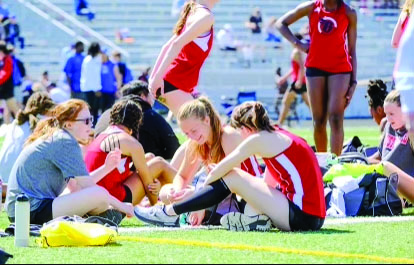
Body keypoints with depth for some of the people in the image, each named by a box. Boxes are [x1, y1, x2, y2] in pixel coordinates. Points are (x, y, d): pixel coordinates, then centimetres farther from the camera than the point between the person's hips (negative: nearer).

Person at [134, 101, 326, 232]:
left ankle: (170, 213, 2)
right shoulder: (278, 137, 19)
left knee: (231, 178, -4)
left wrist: (199, 191, 15)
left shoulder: (259, 139, -6)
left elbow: (218, 172, -1)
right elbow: (266, 187, 22)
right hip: (312, 216, 9)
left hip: (302, 216, -9)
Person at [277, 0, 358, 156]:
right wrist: (297, 44, 2)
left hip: (340, 68, -2)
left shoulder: (349, 13, 3)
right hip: (315, 67, 2)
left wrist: (353, 81, 2)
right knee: (319, 122, 4)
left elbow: (352, 50, 6)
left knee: (336, 118, -14)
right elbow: (281, 23, 17)